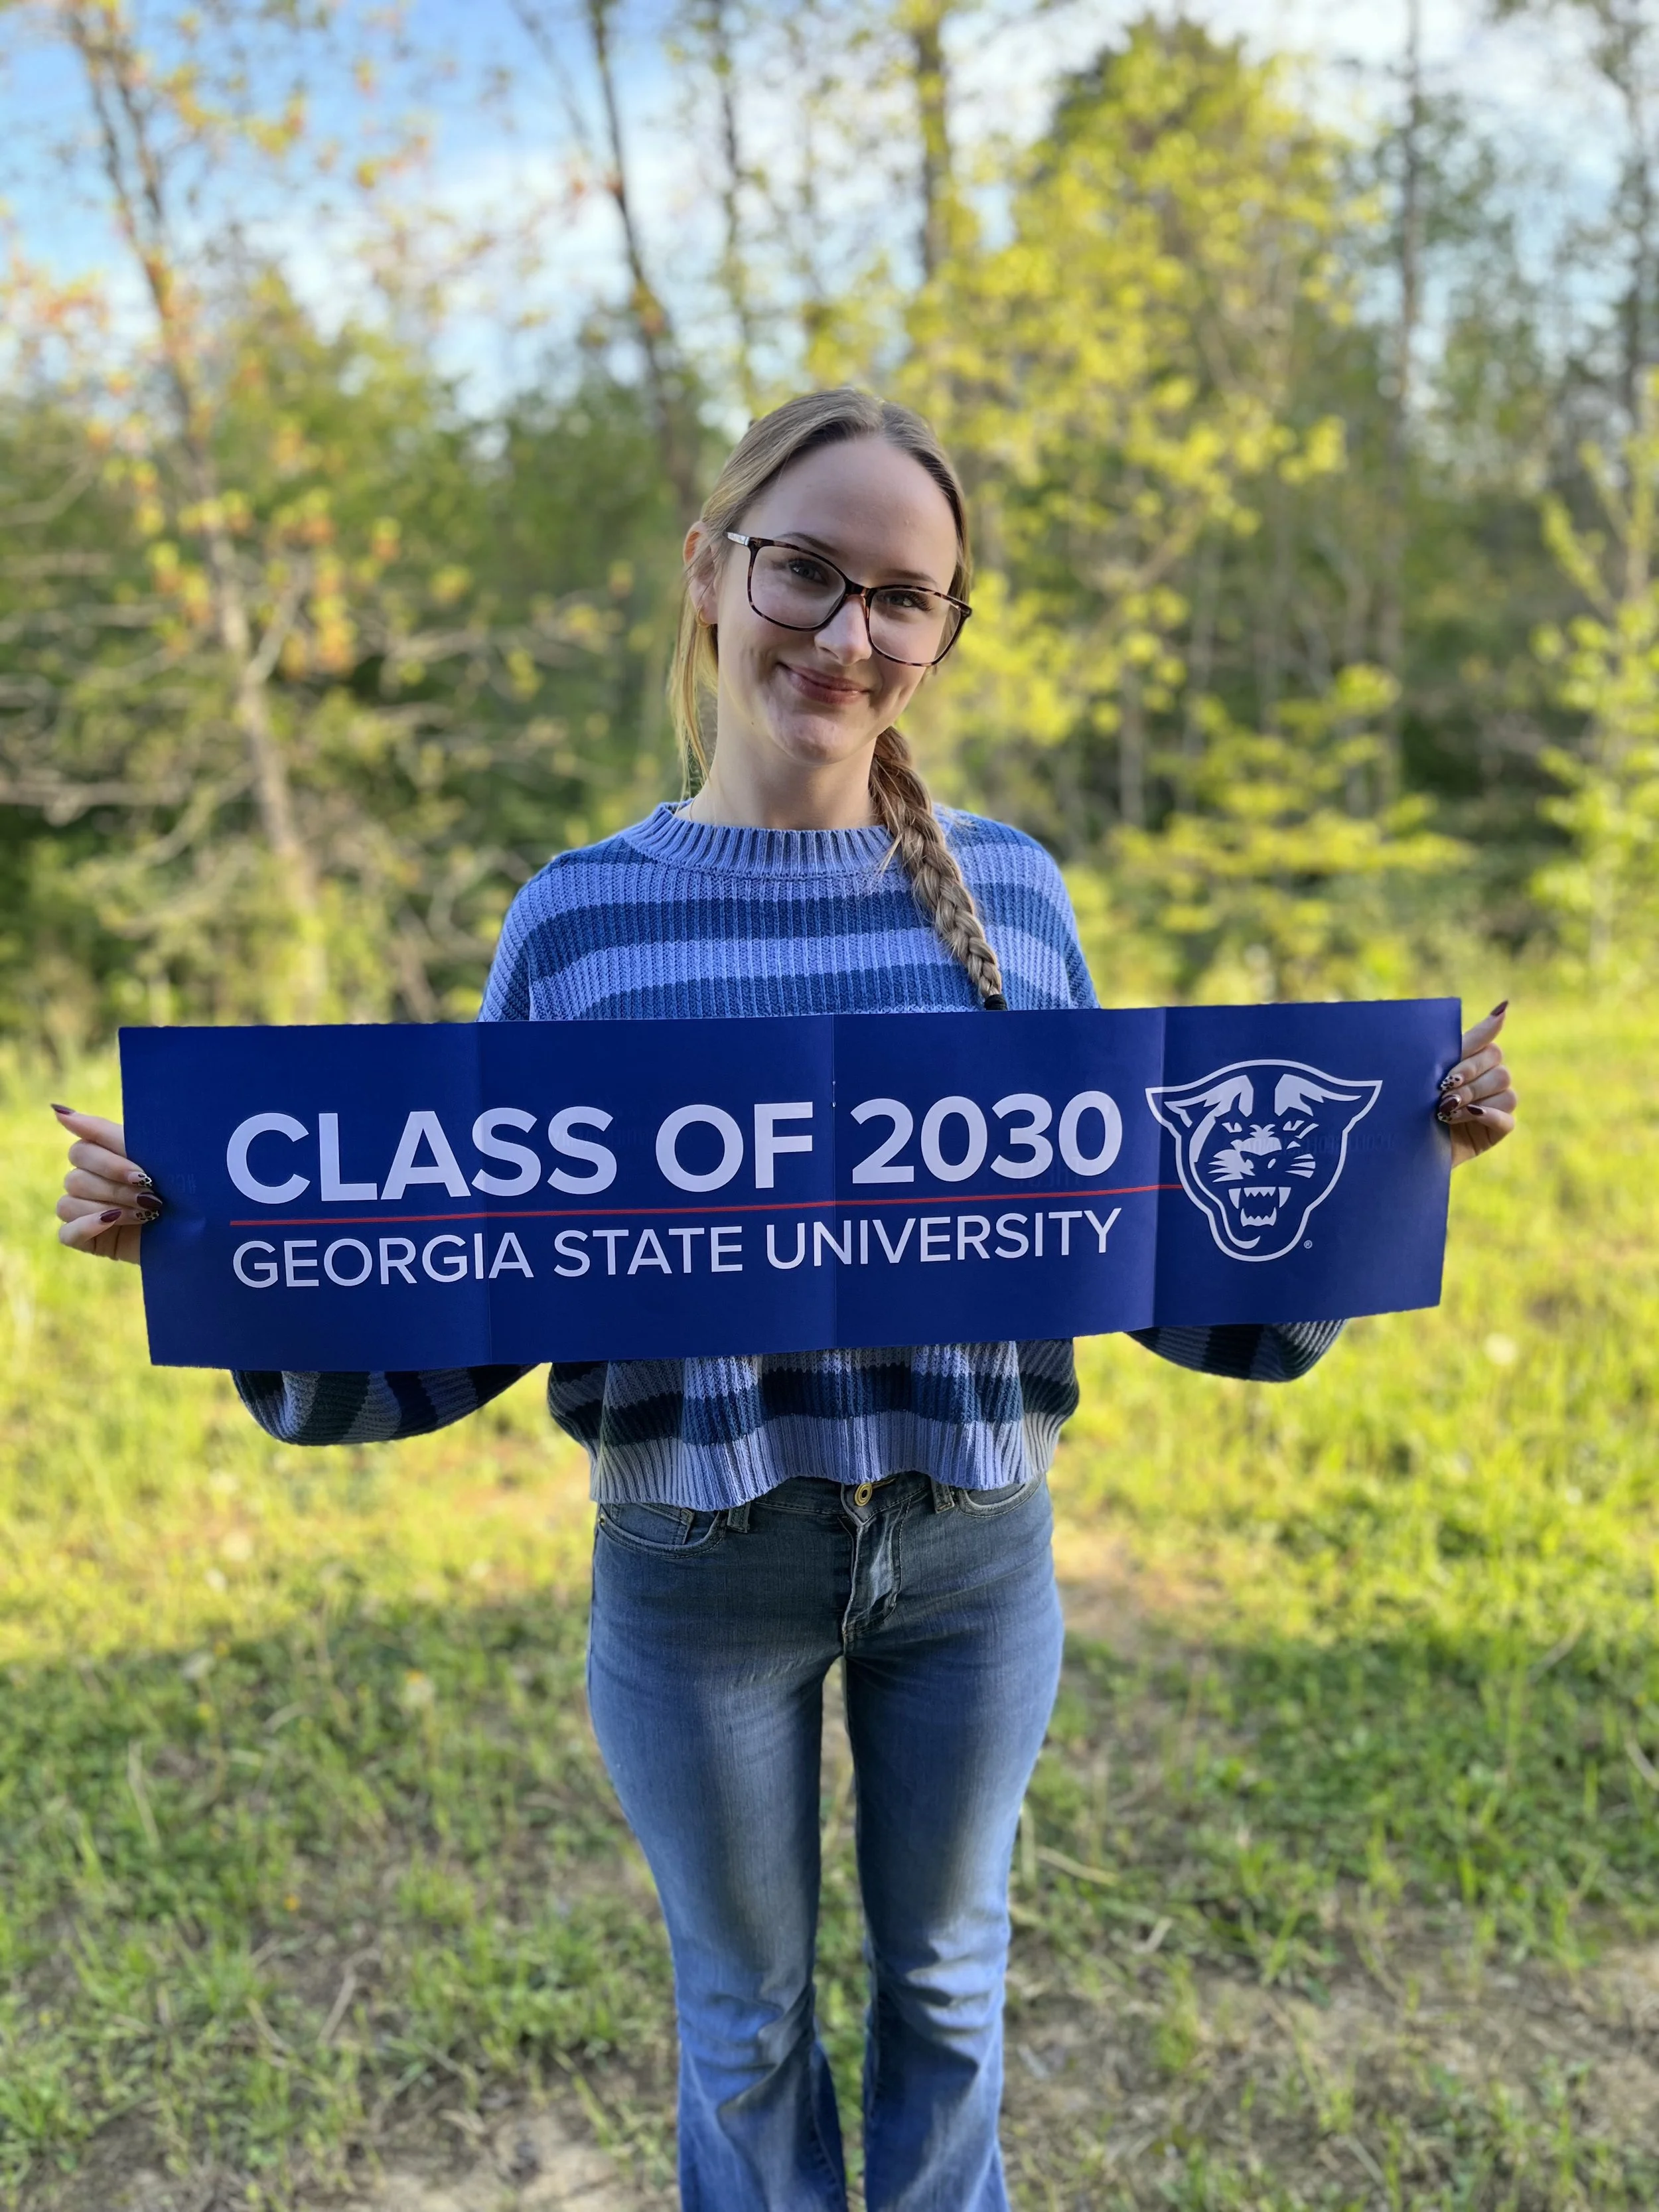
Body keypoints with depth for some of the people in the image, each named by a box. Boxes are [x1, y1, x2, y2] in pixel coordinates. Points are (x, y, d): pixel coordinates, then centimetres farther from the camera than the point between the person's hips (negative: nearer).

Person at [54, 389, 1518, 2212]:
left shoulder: (1008, 891, -3)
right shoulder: (581, 919, -7)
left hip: (974, 1544, 2)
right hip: (696, 1564, -1)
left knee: (944, 1975, 25)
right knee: (745, 2008, 22)